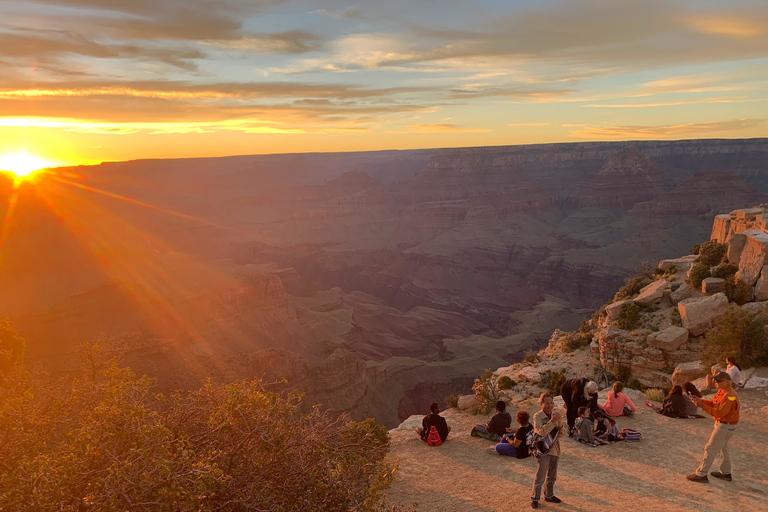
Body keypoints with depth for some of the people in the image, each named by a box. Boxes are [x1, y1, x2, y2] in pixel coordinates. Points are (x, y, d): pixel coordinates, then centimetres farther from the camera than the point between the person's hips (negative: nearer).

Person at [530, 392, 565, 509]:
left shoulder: (555, 414, 4)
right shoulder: (538, 416, -13)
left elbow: (561, 434, 1)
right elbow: (541, 432, -26)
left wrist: (560, 424, -18)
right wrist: (552, 421, -30)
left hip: (555, 449, 7)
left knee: (552, 476, 19)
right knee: (540, 476, -5)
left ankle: (549, 495, 36)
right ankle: (535, 498, 8)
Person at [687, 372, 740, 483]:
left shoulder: (729, 396, -28)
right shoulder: (722, 391, 3)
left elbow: (720, 413, -31)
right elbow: (713, 403, 9)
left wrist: (703, 406, -34)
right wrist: (700, 400, -5)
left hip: (725, 426, -10)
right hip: (721, 423, 10)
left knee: (710, 449, -5)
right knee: (723, 448, 24)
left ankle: (701, 474, 2)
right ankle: (726, 473, 39)